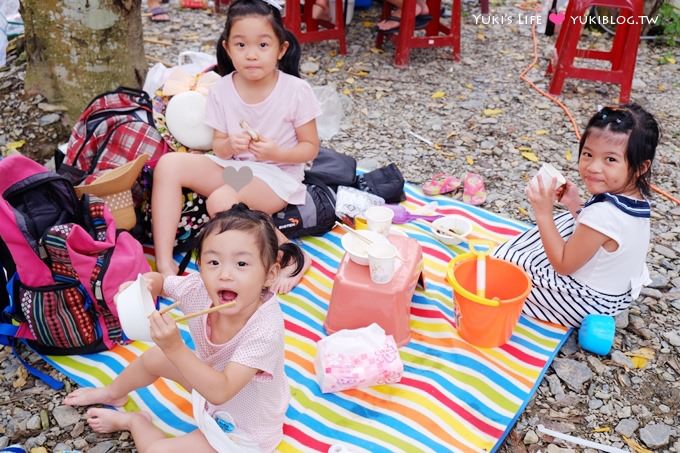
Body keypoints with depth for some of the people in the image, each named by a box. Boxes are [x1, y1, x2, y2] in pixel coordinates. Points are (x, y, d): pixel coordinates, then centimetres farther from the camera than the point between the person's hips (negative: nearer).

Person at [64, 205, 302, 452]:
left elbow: (220, 391, -40)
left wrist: (175, 348, -48)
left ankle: (133, 422, 23)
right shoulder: (199, 288, -23)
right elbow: (158, 281, -3)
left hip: (244, 430, -6)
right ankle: (113, 394, 51)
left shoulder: (265, 329, -40)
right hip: (212, 379, 6)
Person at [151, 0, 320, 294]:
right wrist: (230, 145, -20)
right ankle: (164, 262, -18)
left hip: (276, 173, -5)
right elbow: (218, 147, 4)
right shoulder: (222, 91, -2)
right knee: (169, 164, -16)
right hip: (232, 166, 5)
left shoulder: (296, 90, -12)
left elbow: (310, 148, -5)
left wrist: (276, 152, -23)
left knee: (222, 201, -33)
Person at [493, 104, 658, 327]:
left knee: (504, 261, -1)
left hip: (588, 304, -8)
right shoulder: (635, 198, -9)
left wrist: (543, 213, -25)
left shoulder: (603, 214, -36)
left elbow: (563, 265, -23)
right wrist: (575, 206, -4)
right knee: (568, 222, 23)